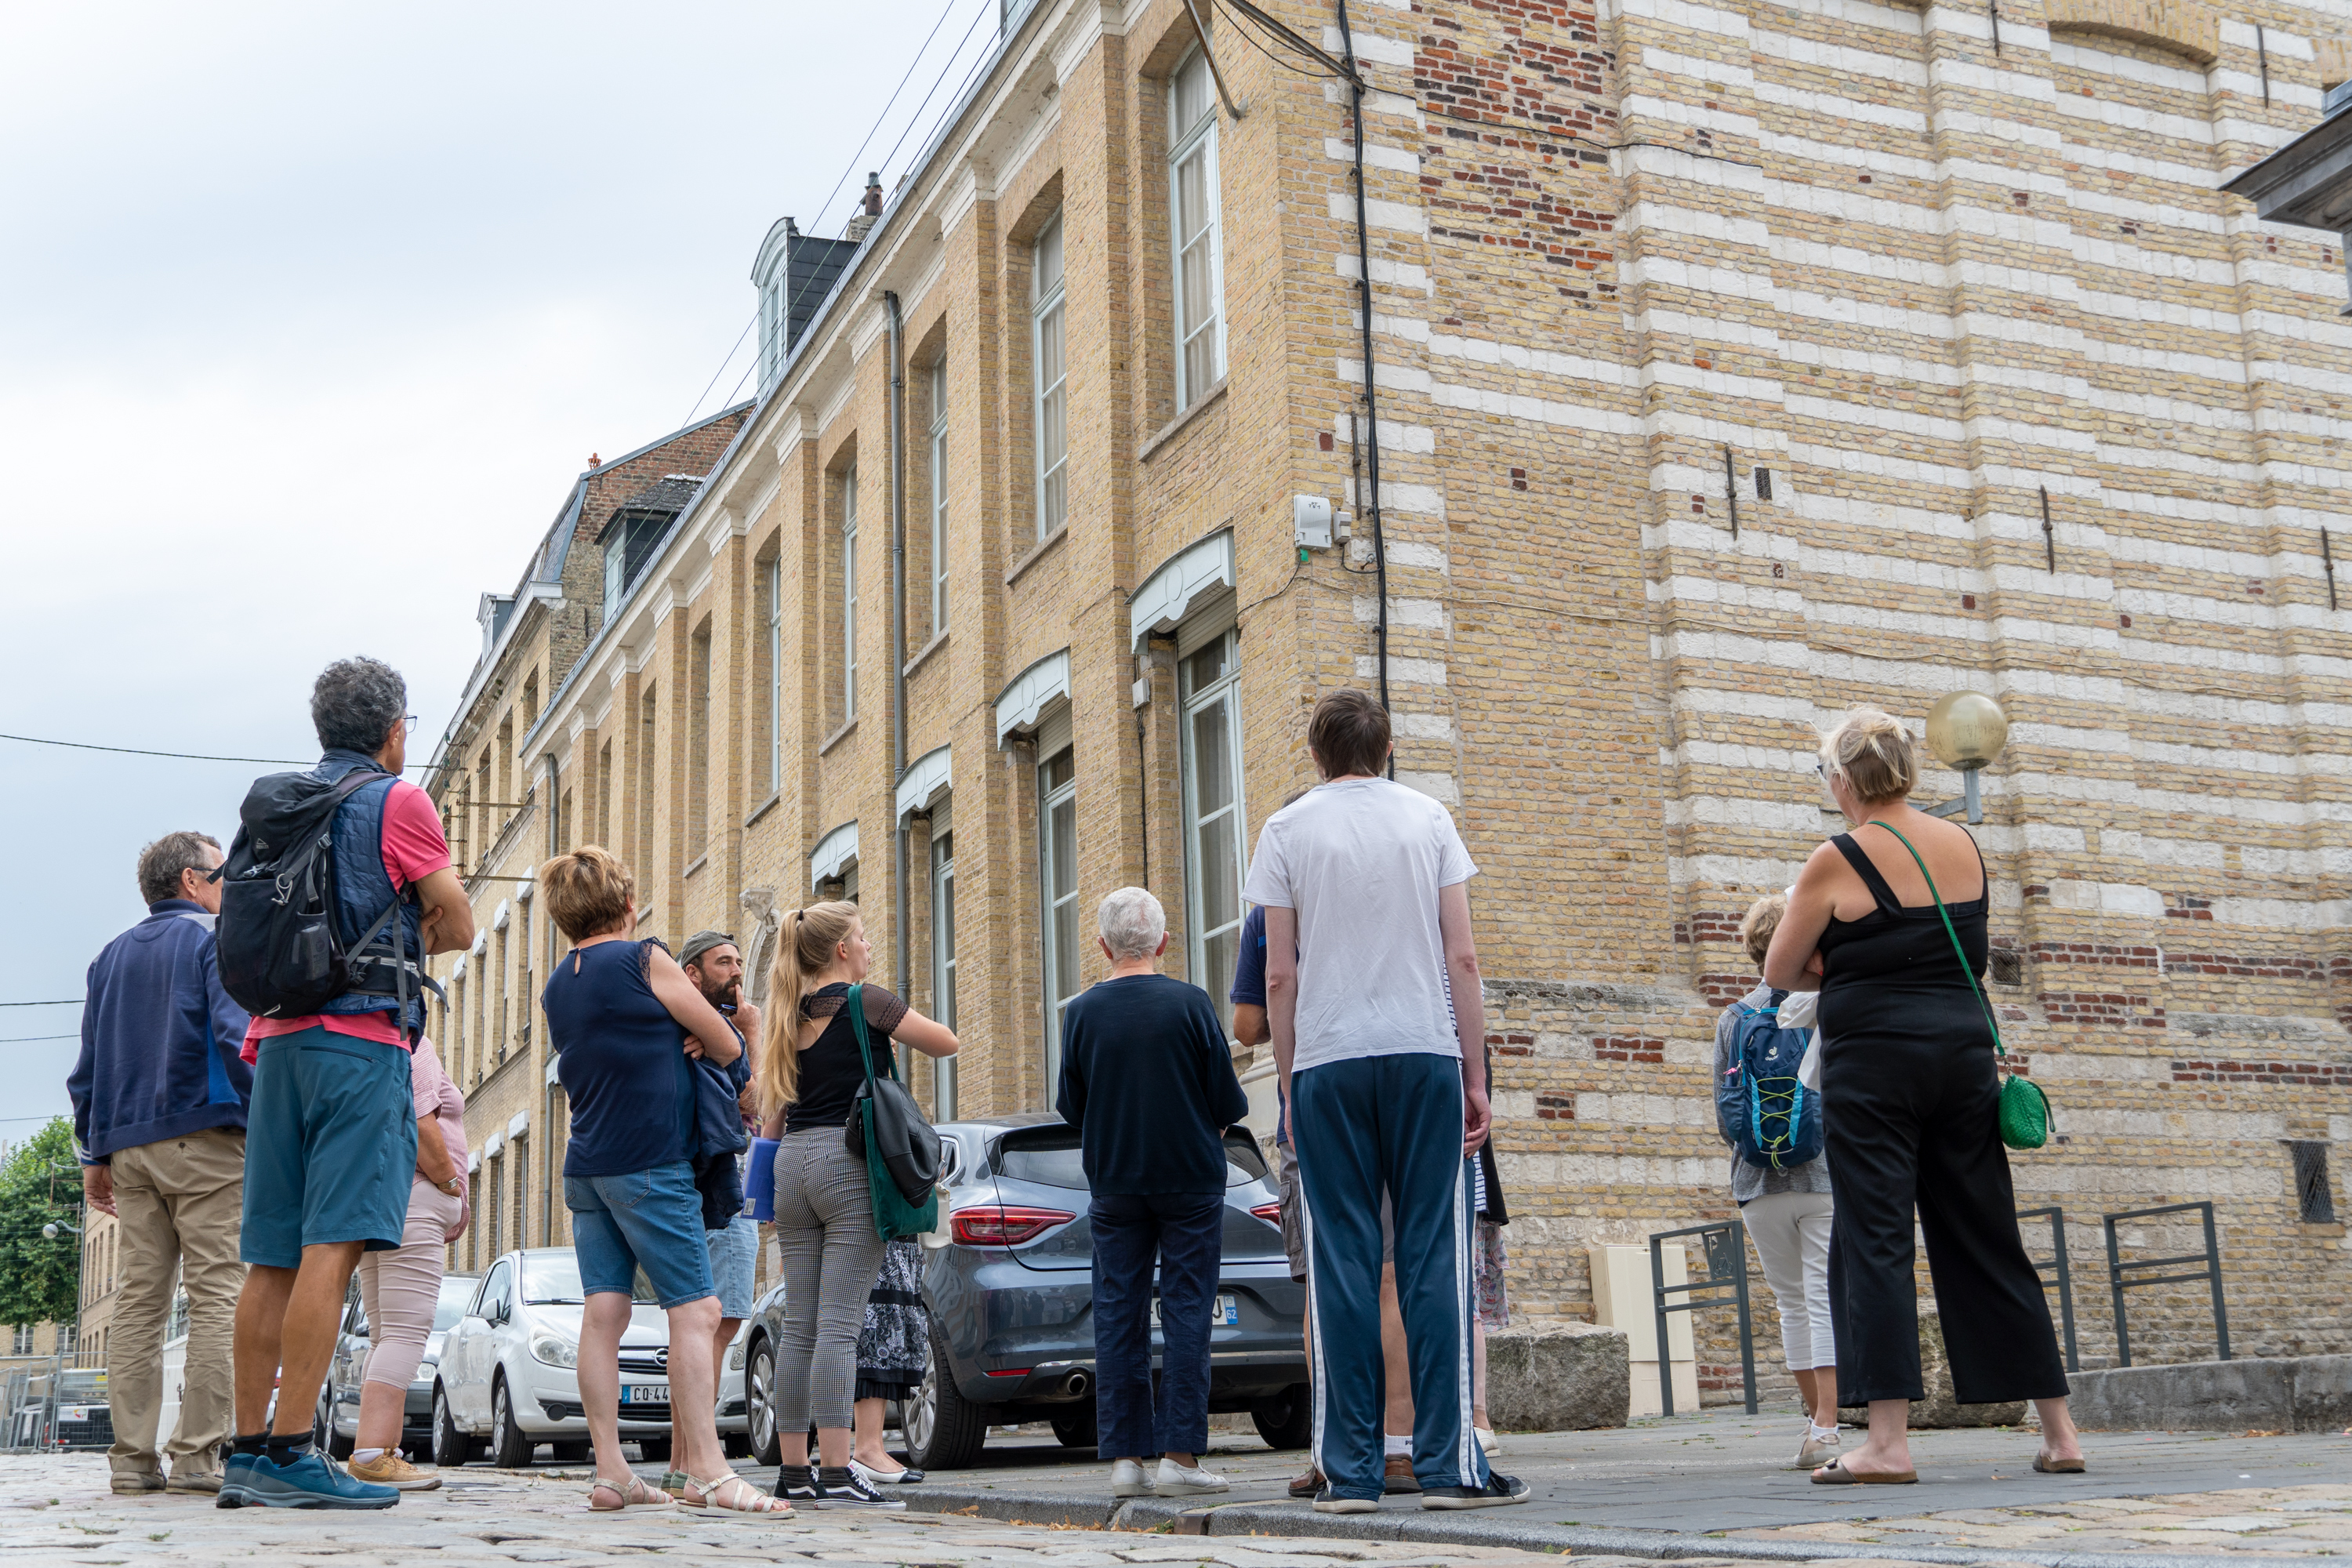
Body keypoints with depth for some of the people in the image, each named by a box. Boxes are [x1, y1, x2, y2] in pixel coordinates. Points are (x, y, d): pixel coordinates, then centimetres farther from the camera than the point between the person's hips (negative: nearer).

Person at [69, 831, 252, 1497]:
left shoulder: (112, 956, 20)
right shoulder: (213, 943, 0)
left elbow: (88, 1066, 19)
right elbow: (236, 1034, -14)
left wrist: (95, 1154, 21)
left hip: (130, 1146, 7)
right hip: (205, 1141, -6)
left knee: (138, 1302, 5)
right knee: (216, 1297, -7)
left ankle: (133, 1458, 3)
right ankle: (196, 1454, -12)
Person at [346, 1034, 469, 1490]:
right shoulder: (413, 1044, -5)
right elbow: (417, 1126, -17)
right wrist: (453, 1186, -7)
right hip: (411, 1192, -10)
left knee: (385, 1334, 10)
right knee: (407, 1332, -13)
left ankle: (383, 1452, 7)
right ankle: (373, 1453, -20)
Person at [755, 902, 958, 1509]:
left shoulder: (790, 1015, 14)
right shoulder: (865, 1002, -5)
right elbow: (946, 1043, 2)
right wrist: (895, 1026, 17)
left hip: (793, 1164, 7)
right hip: (850, 1163, -7)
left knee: (799, 1325, 8)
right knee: (839, 1323, -9)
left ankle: (794, 1468, 11)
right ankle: (835, 1473, -11)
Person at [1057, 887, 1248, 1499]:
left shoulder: (1081, 1011, -3)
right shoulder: (1190, 1003, -9)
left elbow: (1072, 1108, 5)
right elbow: (1228, 1104, -4)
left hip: (1113, 1185, 2)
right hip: (1190, 1178, -2)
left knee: (1118, 1314, 7)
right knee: (1186, 1309, 2)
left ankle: (1125, 1456, 7)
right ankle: (1180, 1455, -2)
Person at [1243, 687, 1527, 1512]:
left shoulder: (1288, 829, 6)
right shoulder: (1428, 818, 8)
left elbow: (1278, 978, 1)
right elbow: (1463, 959, 3)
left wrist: (1289, 1082, 9)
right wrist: (1475, 1077, 8)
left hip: (1327, 1059, 0)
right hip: (1425, 1050, 0)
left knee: (1342, 1262, 2)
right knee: (1435, 1255, 1)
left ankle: (1350, 1470, 3)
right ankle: (1449, 1464, 0)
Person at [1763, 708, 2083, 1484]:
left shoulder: (1837, 862, -8)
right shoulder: (1964, 846, 8)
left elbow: (1780, 973, 0)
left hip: (1873, 1062, -6)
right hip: (1962, 1052, 6)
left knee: (1873, 1240, -3)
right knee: (1987, 1242, 11)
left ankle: (1888, 1440, -7)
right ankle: (2058, 1430, 15)